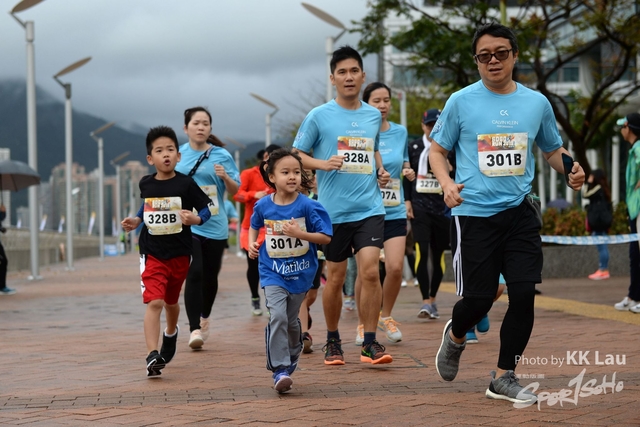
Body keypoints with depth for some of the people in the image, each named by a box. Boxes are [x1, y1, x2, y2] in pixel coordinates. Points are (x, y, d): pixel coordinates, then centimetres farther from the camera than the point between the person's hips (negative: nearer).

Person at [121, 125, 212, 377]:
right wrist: (136, 221, 7)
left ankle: (171, 334, 52)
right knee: (154, 302, -17)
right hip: (152, 252, 0)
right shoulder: (146, 184, 0)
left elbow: (206, 208, -4)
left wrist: (196, 219, -23)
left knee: (171, 301, 20)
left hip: (179, 253, 0)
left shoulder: (186, 184, -9)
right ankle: (152, 356, -20)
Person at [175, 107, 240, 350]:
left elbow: (236, 191, 3)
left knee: (210, 277, 11)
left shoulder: (221, 155, 1)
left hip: (215, 226, 1)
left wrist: (225, 177, -15)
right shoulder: (177, 156, 4)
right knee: (194, 274, -17)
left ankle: (205, 318, 37)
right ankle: (195, 329, -17)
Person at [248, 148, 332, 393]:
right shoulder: (263, 206, -4)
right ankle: (280, 369, -14)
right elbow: (255, 226, 18)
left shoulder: (308, 206, -13)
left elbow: (326, 237, -15)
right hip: (273, 273, 0)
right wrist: (252, 243, -1)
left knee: (291, 319, 14)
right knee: (277, 316, -18)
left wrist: (299, 233, -27)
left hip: (301, 273, 0)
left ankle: (293, 353, 45)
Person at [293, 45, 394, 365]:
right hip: (334, 210, -2)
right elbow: (296, 155, 2)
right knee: (335, 277, 7)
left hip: (370, 207, 2)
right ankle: (332, 341, 25)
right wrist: (323, 164, -16)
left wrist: (380, 170, 8)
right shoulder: (319, 116, -2)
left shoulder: (374, 116, 10)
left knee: (370, 271, -12)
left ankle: (370, 344, -4)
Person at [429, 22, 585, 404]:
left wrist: (571, 170, -4)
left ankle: (504, 377, 10)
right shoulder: (461, 102, -1)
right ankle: (456, 337, 35)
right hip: (474, 213, -2)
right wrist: (447, 182, -13)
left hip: (520, 211, 2)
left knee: (524, 293, -5)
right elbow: (438, 150, 6)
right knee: (478, 298, -1)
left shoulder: (537, 103, 6)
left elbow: (554, 149, 18)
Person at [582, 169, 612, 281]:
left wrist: (588, 183, -4)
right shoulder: (603, 189, 15)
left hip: (599, 221, -10)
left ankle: (604, 270, -9)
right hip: (601, 221, 10)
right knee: (601, 246, 11)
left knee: (601, 246, -9)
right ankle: (603, 270, 13)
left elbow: (585, 194, -13)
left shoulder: (598, 188, -12)